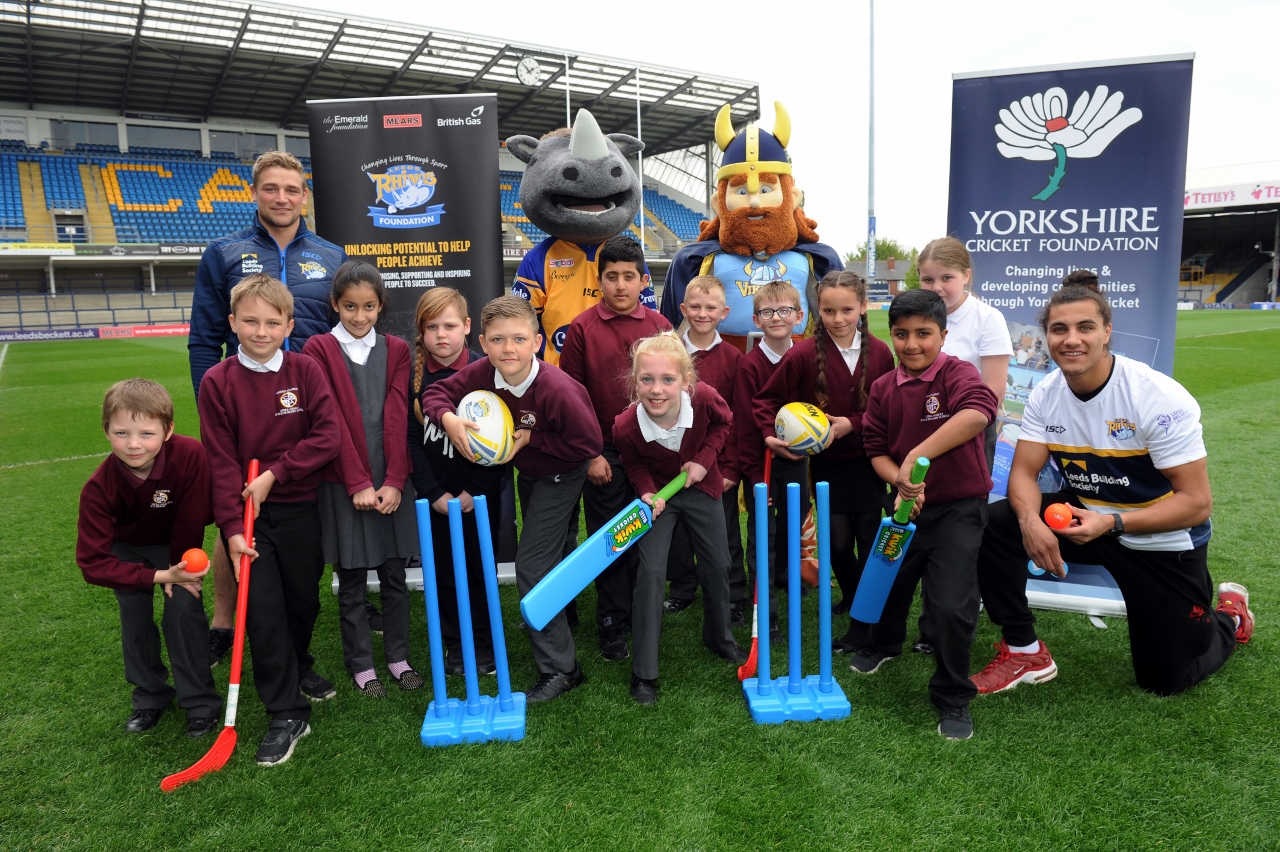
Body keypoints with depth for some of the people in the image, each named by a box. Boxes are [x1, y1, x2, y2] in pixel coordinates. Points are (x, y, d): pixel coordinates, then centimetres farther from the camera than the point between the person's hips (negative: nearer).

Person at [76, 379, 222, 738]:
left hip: (177, 545, -1)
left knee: (183, 610, -10)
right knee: (134, 619, 2)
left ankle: (200, 703, 5)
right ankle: (150, 696, 26)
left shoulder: (191, 454, -37)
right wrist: (159, 576, -32)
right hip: (127, 549, 1)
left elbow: (192, 520, -23)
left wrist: (180, 568, -12)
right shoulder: (99, 488, -30)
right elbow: (92, 561, -27)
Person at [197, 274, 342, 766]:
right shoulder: (217, 382, -5)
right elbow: (221, 462, -7)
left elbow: (329, 437, -12)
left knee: (304, 598, 14)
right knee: (262, 608, -2)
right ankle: (286, 713, 10)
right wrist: (231, 527, -12)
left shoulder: (306, 370, -4)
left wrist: (274, 473, -16)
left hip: (298, 507, 1)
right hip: (247, 512, -1)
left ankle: (299, 667, 44)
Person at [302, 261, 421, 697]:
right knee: (352, 580, 8)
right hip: (344, 484, -2)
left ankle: (398, 656, 26)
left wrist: (394, 481, -10)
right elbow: (331, 421, -7)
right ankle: (360, 664, 23)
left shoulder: (396, 349, 7)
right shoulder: (319, 348, -1)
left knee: (395, 575, 11)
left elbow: (397, 417, -2)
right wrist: (358, 483, -12)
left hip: (392, 482, 2)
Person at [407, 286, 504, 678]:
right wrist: (434, 492, -9)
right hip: (436, 495, 2)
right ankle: (454, 642, 27)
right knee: (444, 569, 10)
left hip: (480, 494, -2)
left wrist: (475, 490, -12)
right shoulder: (414, 376, -2)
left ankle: (484, 642, 25)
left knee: (480, 568, 8)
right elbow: (412, 440, -3)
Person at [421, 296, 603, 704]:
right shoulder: (482, 373, -22)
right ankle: (555, 617, 58)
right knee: (543, 554, 29)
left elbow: (590, 443, -30)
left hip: (559, 476, -7)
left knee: (532, 567, -12)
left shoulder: (558, 390, -38)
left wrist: (531, 437, -30)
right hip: (526, 471, 7)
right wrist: (448, 418, -33)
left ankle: (560, 669, 0)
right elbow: (435, 393, -11)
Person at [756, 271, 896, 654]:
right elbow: (766, 400, -4)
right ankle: (853, 595, 37)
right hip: (827, 462, -1)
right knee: (838, 542, 7)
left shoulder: (879, 352, -5)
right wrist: (771, 435, -18)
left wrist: (852, 424, -14)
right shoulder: (803, 354, -12)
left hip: (867, 460, 1)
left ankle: (864, 619, 20)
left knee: (869, 539, 5)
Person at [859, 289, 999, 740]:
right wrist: (901, 482, -17)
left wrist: (916, 456, -44)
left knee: (951, 605, -12)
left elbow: (978, 412, -39)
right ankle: (884, 644, 55)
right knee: (888, 583, 22)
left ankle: (953, 699, 13)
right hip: (907, 506, 5)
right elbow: (876, 448, 3)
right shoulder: (883, 388, 0)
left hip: (958, 508, -5)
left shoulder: (959, 373, -16)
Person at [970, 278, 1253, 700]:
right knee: (995, 524, -22)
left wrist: (1111, 524, -37)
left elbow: (1197, 502, -24)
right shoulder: (1046, 395, -11)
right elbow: (1023, 472, -12)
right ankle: (1026, 652, -6)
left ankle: (1229, 614, 39)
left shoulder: (1160, 397, -26)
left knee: (1165, 681, 7)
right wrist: (1030, 519, -34)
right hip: (1086, 514, 4)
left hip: (1163, 541, -4)